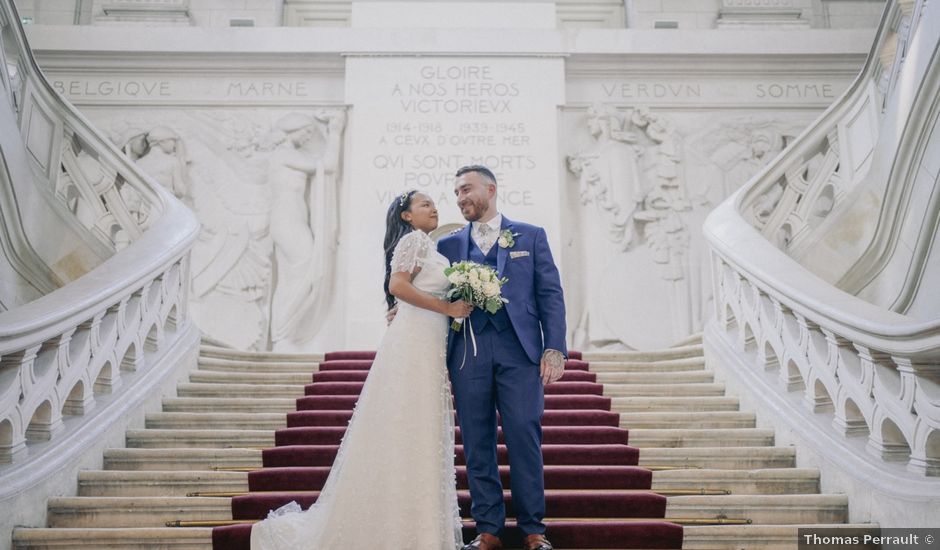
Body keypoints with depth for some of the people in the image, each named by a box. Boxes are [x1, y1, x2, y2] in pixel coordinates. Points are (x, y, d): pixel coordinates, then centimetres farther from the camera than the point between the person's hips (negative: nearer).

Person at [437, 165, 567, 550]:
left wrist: (554, 349, -5)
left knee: (524, 439, -3)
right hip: (467, 354, 2)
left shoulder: (531, 236, 10)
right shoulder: (448, 245, 16)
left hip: (519, 351, -2)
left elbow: (551, 295, 5)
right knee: (477, 444, 4)